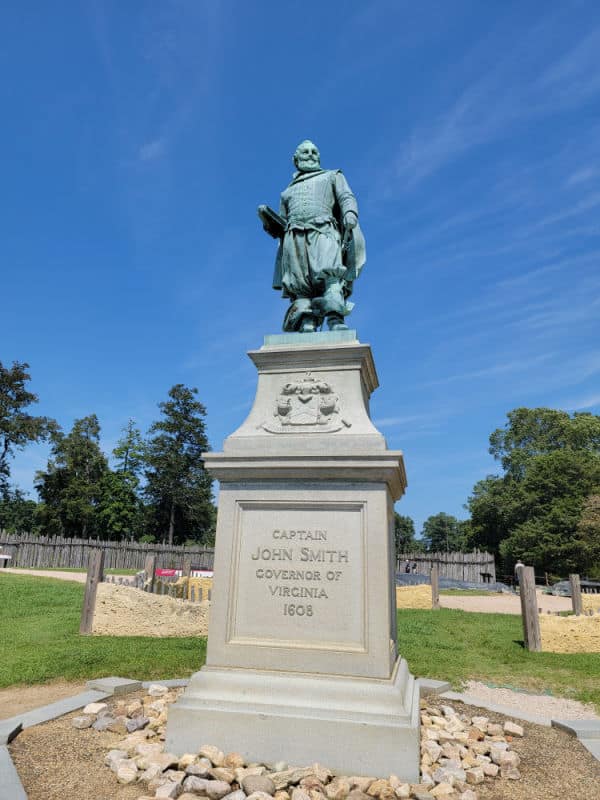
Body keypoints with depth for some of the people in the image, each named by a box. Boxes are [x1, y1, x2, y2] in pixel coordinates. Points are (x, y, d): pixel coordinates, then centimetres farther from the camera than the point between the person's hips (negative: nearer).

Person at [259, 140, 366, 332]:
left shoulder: (332, 176, 30)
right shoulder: (288, 192, 36)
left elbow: (346, 197, 11)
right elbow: (281, 226, 29)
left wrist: (350, 213, -12)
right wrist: (266, 217, 7)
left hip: (323, 232, -3)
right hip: (294, 237, 3)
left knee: (331, 273, -29)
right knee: (300, 288, -18)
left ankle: (336, 321, -44)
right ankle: (307, 326, -30)